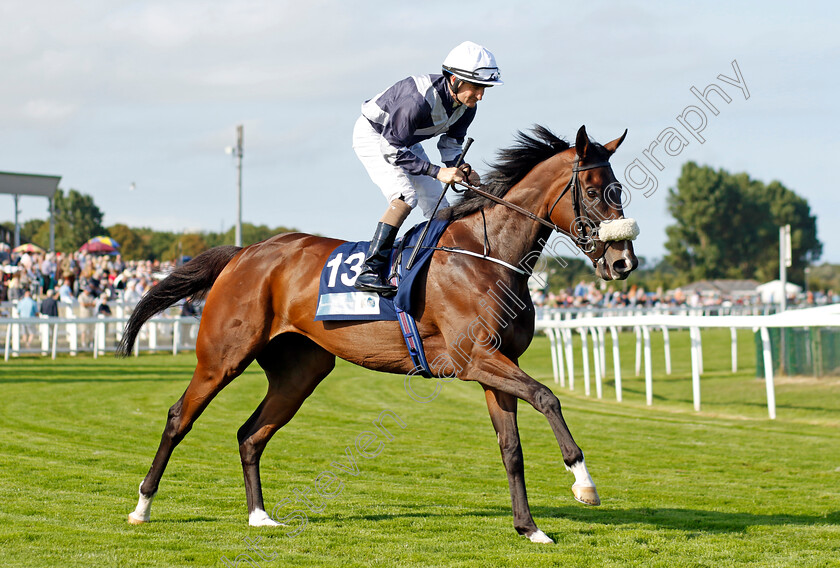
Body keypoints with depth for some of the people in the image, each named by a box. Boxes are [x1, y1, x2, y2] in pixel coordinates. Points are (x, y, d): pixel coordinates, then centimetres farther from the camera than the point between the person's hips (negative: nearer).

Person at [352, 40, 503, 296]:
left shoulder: (466, 106, -15)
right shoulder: (419, 99, -39)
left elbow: (450, 143, 0)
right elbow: (392, 150, -34)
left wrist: (463, 170, -21)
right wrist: (437, 172, -37)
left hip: (406, 141, 8)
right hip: (373, 135, -8)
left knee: (439, 210, 2)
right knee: (405, 196, -27)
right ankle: (369, 271, -28)